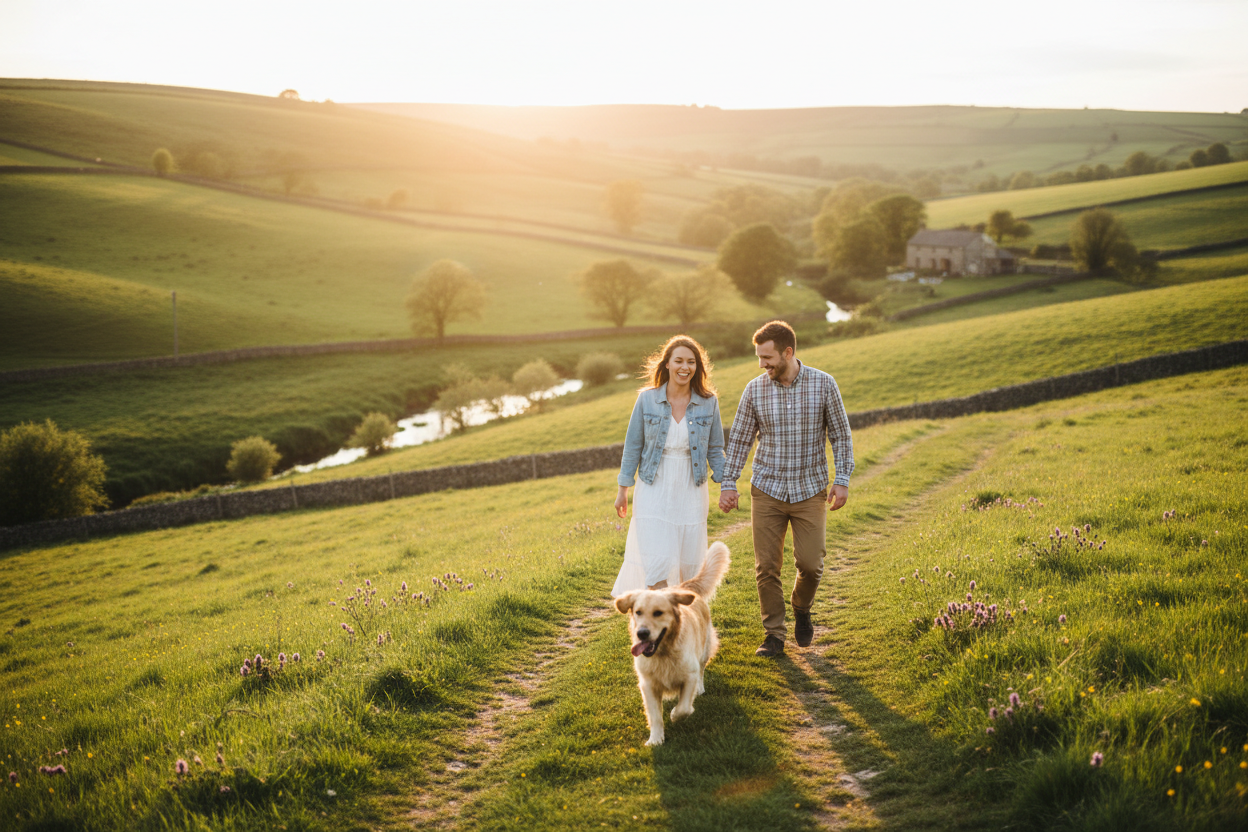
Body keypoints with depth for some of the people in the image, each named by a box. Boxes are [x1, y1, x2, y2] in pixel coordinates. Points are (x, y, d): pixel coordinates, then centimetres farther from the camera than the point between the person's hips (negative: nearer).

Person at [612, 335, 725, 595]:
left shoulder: (708, 402, -2)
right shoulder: (647, 399, -5)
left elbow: (715, 449, 7)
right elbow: (633, 445, 2)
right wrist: (623, 489, 3)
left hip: (691, 491, 2)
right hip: (654, 489, -1)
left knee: (690, 564, 8)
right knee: (657, 563, -8)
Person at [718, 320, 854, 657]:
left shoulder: (823, 384, -6)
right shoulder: (755, 390, -3)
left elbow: (840, 434, 1)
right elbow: (739, 439, 4)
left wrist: (842, 480, -5)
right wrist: (727, 485, -1)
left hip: (810, 490, -1)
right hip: (767, 490, 1)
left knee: (810, 563, -5)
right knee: (767, 566, 1)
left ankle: (801, 608, 27)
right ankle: (774, 635, 15)